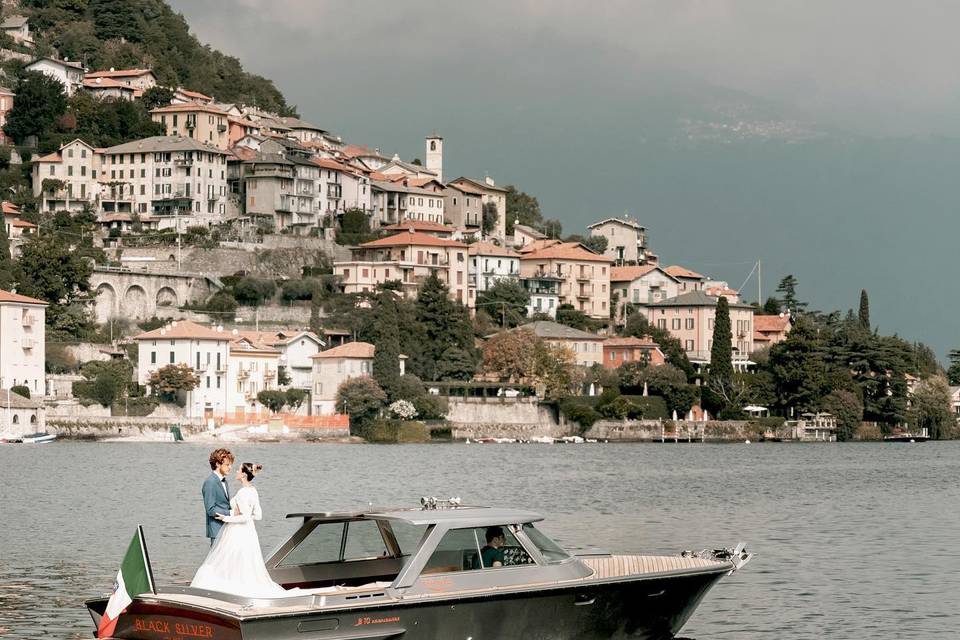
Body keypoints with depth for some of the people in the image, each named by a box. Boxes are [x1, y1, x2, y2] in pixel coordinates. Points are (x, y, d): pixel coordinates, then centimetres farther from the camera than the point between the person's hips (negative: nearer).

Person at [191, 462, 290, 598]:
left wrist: (227, 518, -16)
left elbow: (246, 517, -25)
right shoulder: (253, 491, 7)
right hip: (248, 532, 9)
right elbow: (258, 515, 12)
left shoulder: (242, 493, -20)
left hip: (237, 534, -9)